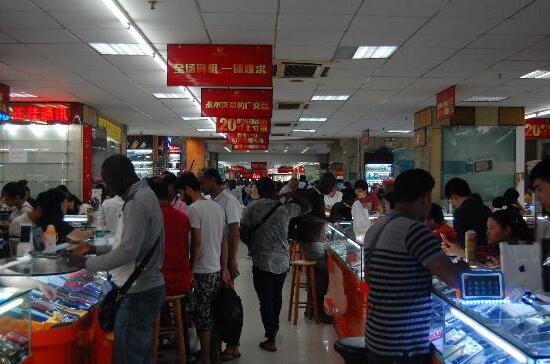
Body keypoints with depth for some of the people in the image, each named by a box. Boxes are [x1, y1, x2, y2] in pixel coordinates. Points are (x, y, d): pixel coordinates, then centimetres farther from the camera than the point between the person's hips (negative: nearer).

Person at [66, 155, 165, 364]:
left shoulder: (137, 202, -19)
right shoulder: (143, 195, 13)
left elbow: (128, 252, -23)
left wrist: (86, 263, -13)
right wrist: (94, 249, 14)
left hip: (138, 294, -10)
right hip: (144, 289, 10)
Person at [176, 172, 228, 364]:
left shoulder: (194, 209, -15)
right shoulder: (217, 206, 10)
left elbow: (197, 243, -19)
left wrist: (190, 271, -11)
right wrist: (224, 268, 18)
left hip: (202, 271, -8)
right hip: (217, 269, 8)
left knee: (202, 317, 4)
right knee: (214, 313, 18)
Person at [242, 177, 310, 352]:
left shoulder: (251, 208, -8)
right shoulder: (285, 207, -3)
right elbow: (306, 208, 11)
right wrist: (291, 195, 13)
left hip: (261, 262, -3)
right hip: (283, 261, 3)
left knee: (266, 301, 4)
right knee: (277, 296, 23)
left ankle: (271, 340, 7)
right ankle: (274, 328, 41)